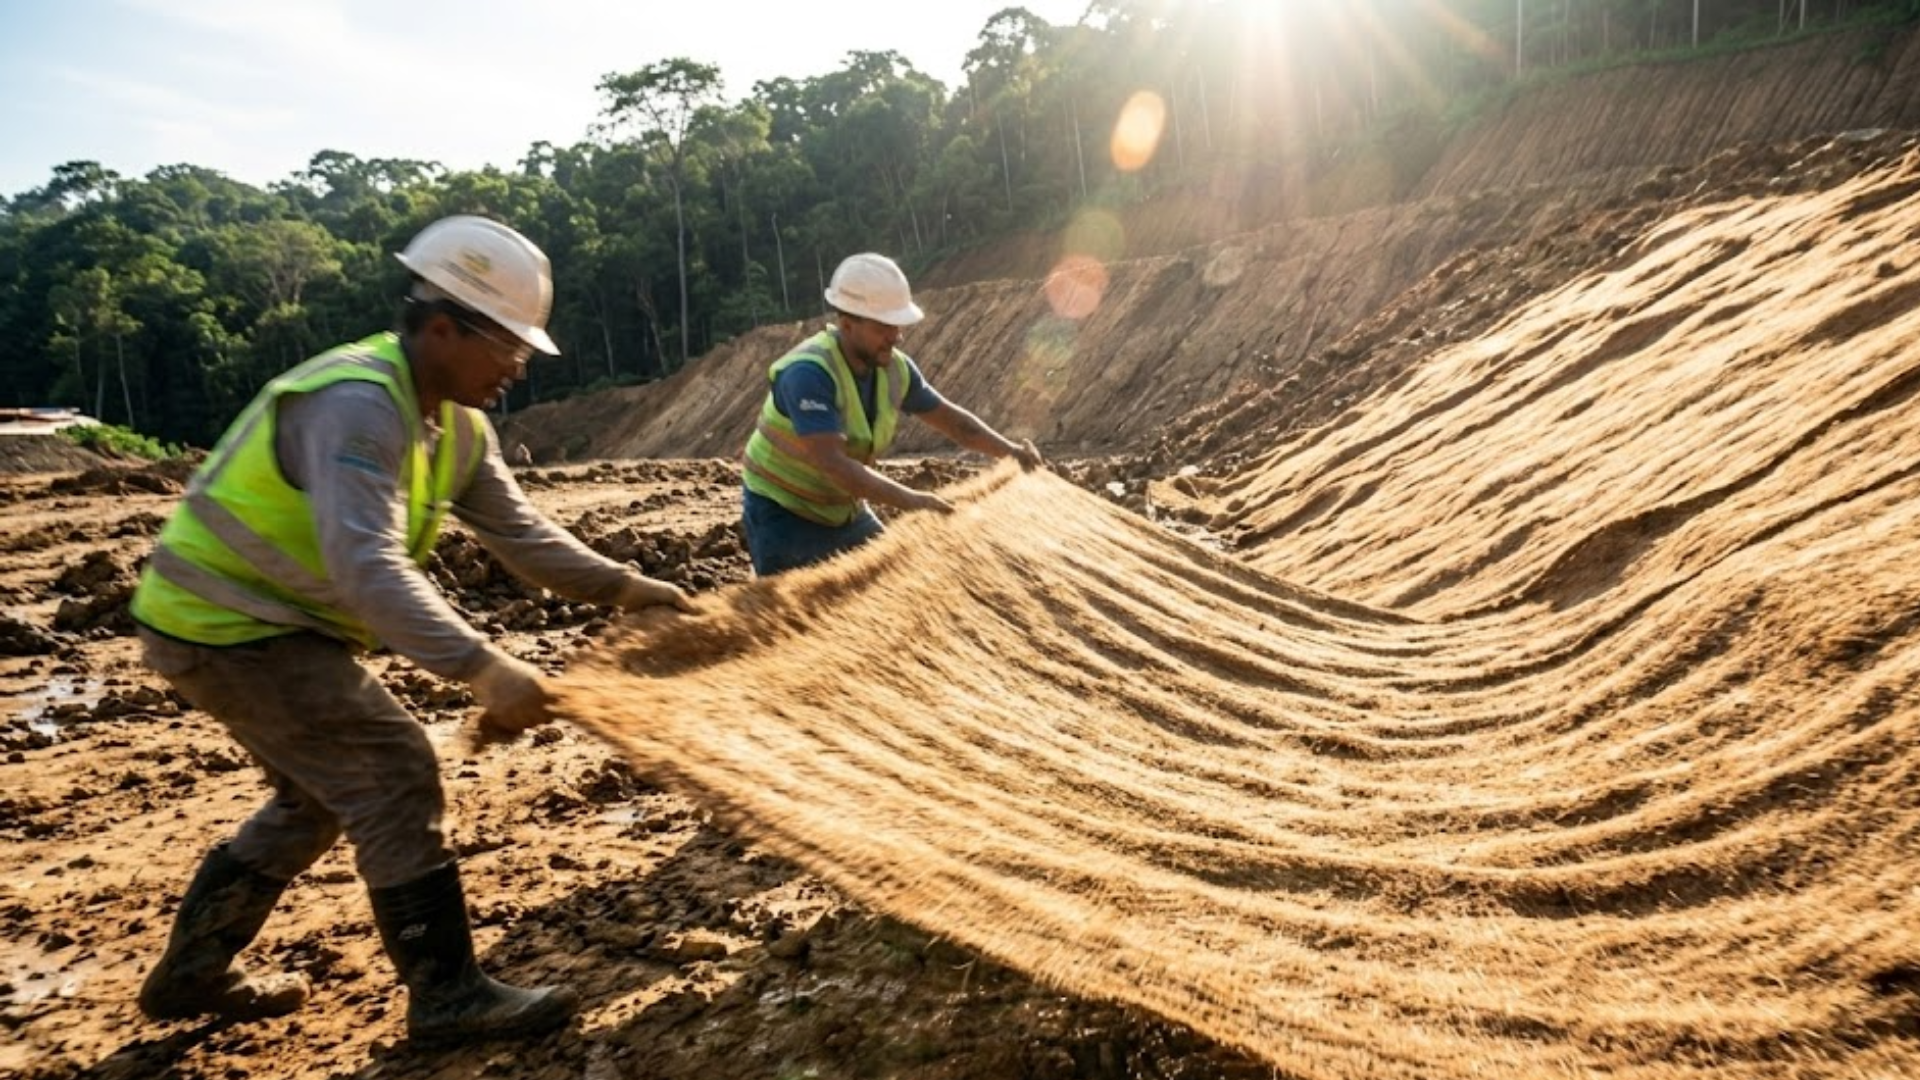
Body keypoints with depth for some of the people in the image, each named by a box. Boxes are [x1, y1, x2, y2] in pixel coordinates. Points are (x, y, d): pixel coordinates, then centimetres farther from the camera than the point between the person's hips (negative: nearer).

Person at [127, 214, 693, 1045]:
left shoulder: (457, 424, 2)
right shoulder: (357, 403, -29)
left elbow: (520, 533, 2)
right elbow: (368, 567, -40)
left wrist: (620, 586, -7)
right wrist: (481, 667, -47)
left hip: (274, 620, 10)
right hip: (229, 624, -10)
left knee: (321, 794, 19)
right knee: (395, 776, -11)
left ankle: (191, 973, 34)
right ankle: (448, 996, -1)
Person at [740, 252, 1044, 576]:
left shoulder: (894, 368, -7)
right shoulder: (808, 373, -30)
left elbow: (950, 418, 7)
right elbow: (832, 464, -39)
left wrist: (1010, 450, -4)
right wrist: (908, 500, -43)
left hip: (844, 512, 8)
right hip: (783, 516, -7)